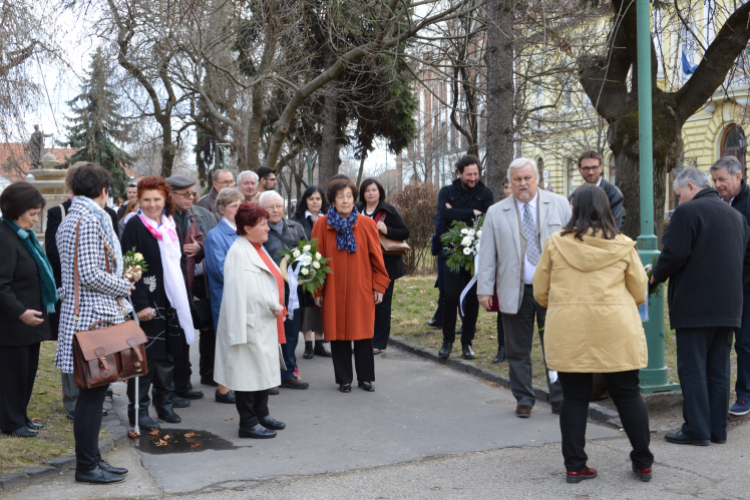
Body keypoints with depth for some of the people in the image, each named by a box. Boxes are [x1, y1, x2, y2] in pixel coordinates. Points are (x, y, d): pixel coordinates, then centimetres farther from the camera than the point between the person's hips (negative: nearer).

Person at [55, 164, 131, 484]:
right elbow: (90, 274, -20)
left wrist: (119, 283, 16)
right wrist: (124, 286, -7)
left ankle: (91, 458, 21)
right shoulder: (89, 220, -14)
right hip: (93, 316, -10)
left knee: (94, 391, 14)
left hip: (83, 312, 10)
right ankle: (86, 467, 4)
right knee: (92, 393, -3)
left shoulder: (70, 219, 17)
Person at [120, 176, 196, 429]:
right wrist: (140, 304, -20)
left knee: (167, 356, 13)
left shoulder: (170, 224, 12)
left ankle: (164, 404, 24)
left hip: (171, 302, 7)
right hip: (147, 302, -6)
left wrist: (183, 300, 13)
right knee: (145, 357, -2)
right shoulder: (134, 226, -9)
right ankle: (138, 409, 8)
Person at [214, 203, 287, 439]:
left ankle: (261, 415, 30)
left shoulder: (257, 249, 15)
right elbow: (246, 290, -24)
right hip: (250, 323, -10)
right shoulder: (238, 252, -18)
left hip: (264, 322, 10)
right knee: (248, 372, -2)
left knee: (264, 369, 17)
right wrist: (274, 307, -15)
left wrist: (277, 308, 7)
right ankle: (248, 423, 7)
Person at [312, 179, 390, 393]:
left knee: (363, 333, 5)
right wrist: (317, 291, 0)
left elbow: (376, 258, 4)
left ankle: (365, 377, 19)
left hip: (362, 291, 0)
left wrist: (379, 286, 0)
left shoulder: (367, 224, 1)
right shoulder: (322, 225, -1)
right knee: (338, 334, 5)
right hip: (334, 292, 0)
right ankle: (344, 379, 17)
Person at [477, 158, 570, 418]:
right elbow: (487, 255, 6)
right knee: (517, 350, 6)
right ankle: (524, 399, 19)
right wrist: (485, 289, -1)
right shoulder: (495, 213, 7)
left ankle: (560, 399, 15)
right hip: (515, 292, 1)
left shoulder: (559, 204, 7)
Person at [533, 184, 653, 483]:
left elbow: (540, 293, 6)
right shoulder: (622, 245, 1)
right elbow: (640, 293, 8)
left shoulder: (556, 243, 1)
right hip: (615, 332, 0)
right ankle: (643, 463, 21)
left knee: (574, 398, 9)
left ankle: (574, 465, 14)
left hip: (567, 335, 0)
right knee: (628, 395, 12)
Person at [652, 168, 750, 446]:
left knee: (692, 369, -2)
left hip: (694, 307, -7)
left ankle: (697, 430, -1)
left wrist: (656, 274, 0)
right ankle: (718, 429, 15)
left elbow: (674, 255, -17)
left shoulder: (687, 212, -10)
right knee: (718, 370, 11)